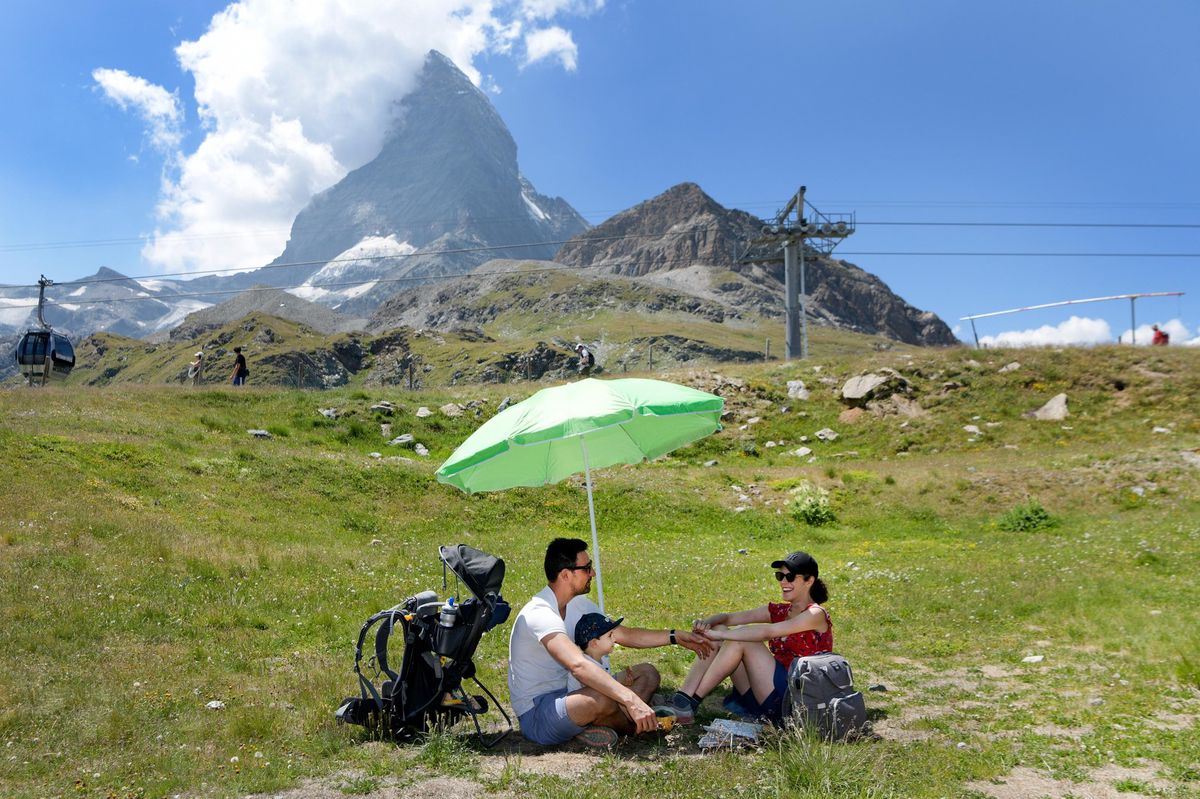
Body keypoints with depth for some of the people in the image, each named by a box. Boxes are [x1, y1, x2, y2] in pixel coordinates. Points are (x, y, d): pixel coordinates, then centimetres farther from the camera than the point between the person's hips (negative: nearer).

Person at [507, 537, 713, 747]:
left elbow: (624, 635, 14)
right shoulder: (539, 614, -26)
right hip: (536, 716, -10)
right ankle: (631, 725, -3)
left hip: (563, 695, 10)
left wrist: (677, 637, 8)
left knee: (647, 674, 6)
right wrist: (632, 700, -47)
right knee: (608, 698, -36)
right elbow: (578, 665, -40)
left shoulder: (578, 604, 5)